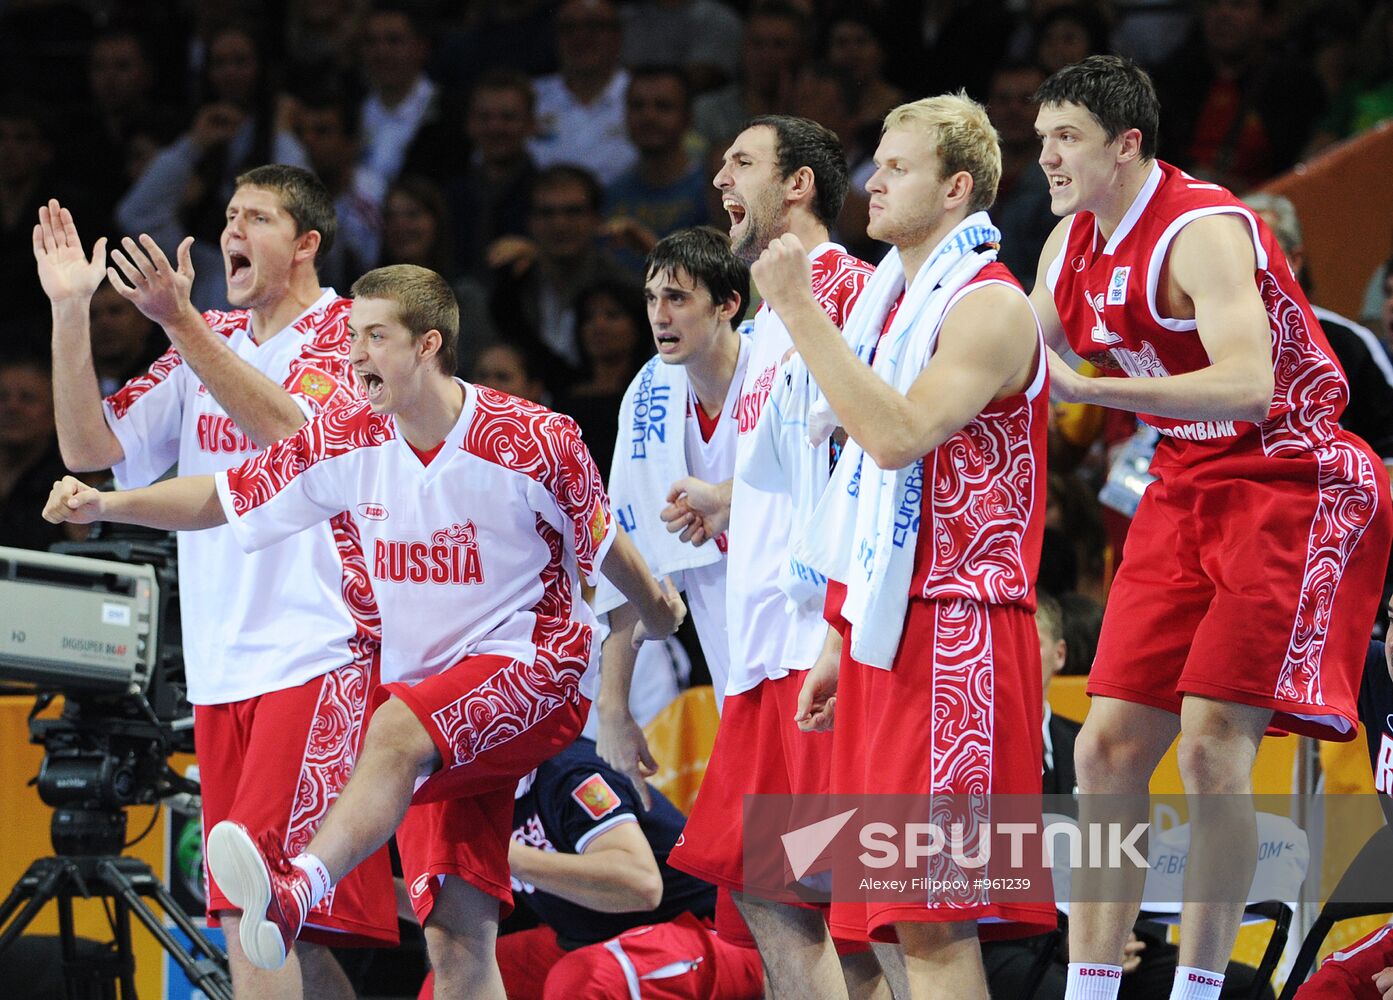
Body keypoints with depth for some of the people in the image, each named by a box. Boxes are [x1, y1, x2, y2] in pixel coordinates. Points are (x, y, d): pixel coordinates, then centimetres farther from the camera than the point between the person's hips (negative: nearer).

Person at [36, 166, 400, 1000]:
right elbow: (90, 447, 10)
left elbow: (289, 429, -22)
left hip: (317, 652, -7)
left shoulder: (347, 330, -2)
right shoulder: (211, 343, 18)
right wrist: (70, 311, -1)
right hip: (222, 665, 7)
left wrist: (180, 322, -29)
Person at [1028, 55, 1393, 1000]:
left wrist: (1089, 388, -41)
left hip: (1295, 485, -9)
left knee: (1212, 741, -19)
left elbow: (1248, 386, -34)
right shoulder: (1073, 245, 6)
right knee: (1110, 745, 1)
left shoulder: (1202, 231, -21)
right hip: (1187, 488, 9)